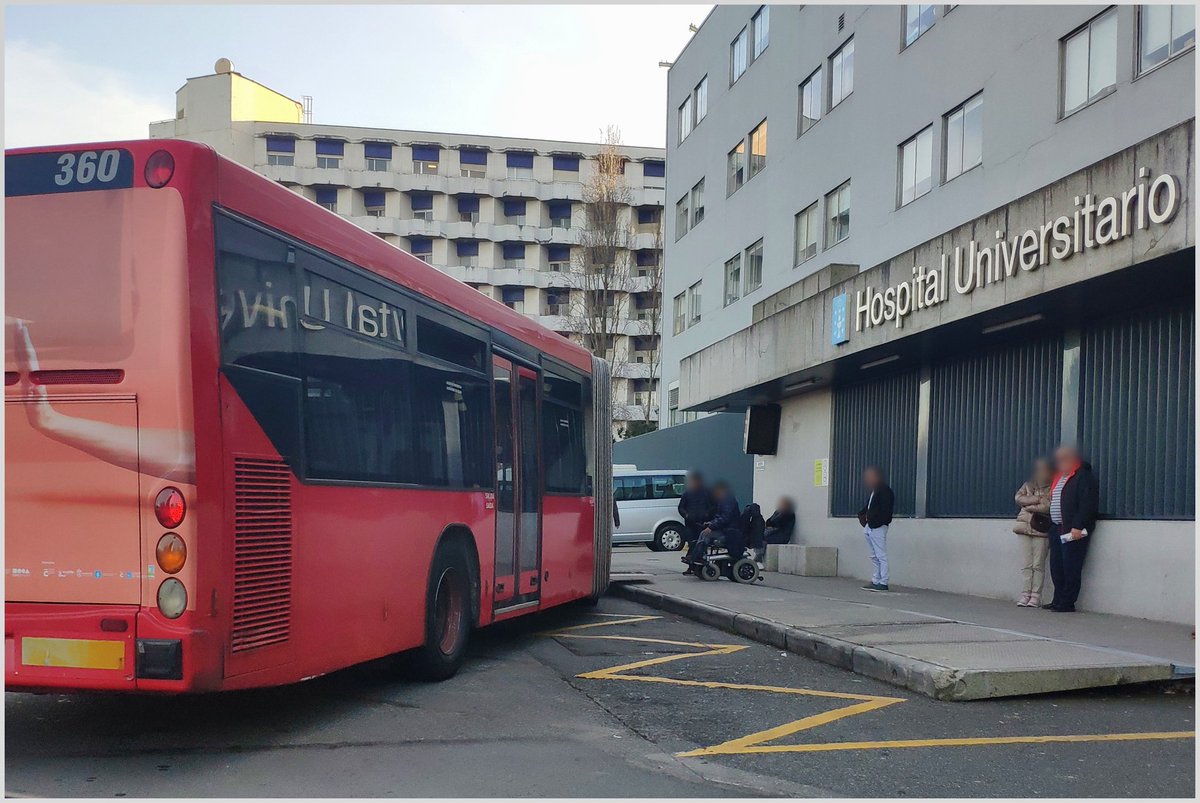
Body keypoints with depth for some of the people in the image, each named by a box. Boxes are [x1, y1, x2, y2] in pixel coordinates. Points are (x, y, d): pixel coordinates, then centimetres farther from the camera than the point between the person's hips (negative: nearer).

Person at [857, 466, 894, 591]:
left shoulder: (885, 491, -12)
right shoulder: (873, 491, 17)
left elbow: (885, 511, -19)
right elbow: (867, 507, 22)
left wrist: (870, 517, -19)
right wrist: (862, 514, 3)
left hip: (878, 528, -10)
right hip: (869, 527, 10)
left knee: (881, 556, -5)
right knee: (874, 557, 13)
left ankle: (883, 583, -2)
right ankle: (876, 581, 18)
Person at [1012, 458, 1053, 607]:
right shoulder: (1028, 486, 17)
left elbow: (1049, 507, -11)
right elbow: (1019, 498, 2)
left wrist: (1030, 506, -6)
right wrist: (1036, 500, -9)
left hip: (1041, 530, -4)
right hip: (1026, 527, 4)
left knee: (1038, 565, -4)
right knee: (1026, 564, 2)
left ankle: (1035, 596, -1)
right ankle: (1025, 595, 3)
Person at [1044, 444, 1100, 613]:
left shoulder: (1084, 476, -8)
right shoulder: (1059, 477, 22)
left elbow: (1088, 504, -16)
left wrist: (1078, 526, -21)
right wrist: (1052, 526, 17)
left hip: (1074, 531, -9)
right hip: (1057, 528, 9)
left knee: (1071, 569, -4)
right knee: (1057, 567, 9)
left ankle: (1067, 603, 1)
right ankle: (1058, 601, 17)